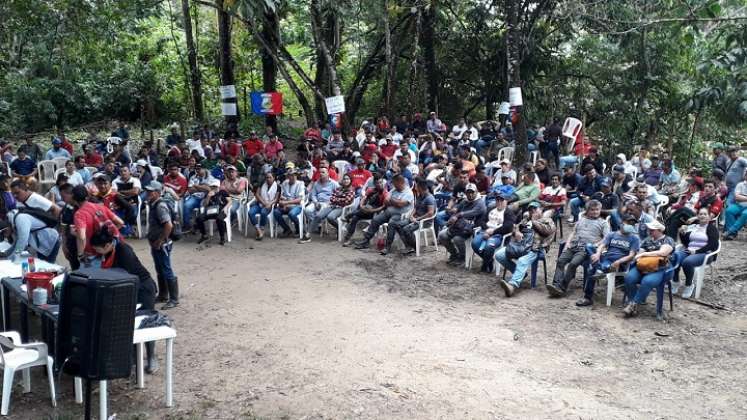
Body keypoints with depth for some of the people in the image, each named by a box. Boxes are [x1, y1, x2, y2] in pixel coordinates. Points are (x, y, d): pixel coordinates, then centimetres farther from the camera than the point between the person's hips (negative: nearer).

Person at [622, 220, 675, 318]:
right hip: (642, 267, 5)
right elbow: (639, 253, 17)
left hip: (659, 270, -5)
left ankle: (633, 304, -22)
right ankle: (633, 305, -19)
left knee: (647, 281, -36)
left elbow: (662, 253, -14)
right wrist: (639, 258, -9)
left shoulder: (668, 240, 3)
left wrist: (644, 254, -11)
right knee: (629, 278, -25)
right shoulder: (647, 240, 19)